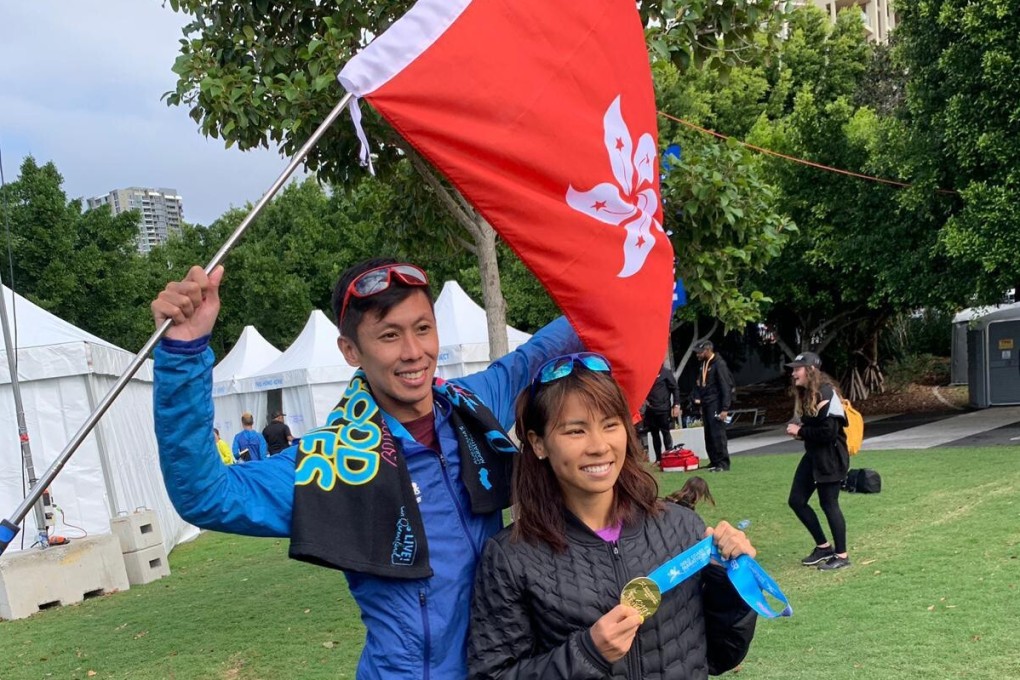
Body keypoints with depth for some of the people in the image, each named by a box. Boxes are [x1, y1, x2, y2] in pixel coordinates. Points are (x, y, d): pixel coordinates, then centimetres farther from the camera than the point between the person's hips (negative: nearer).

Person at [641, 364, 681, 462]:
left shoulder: (666, 372, -2)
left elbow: (675, 389, -4)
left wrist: (676, 405, -10)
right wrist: (644, 398, 4)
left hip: (663, 409, -5)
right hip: (650, 409, 5)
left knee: (665, 432, -2)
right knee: (654, 434, 6)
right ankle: (658, 458, 12)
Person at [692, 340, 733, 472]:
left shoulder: (719, 364, -12)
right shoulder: (703, 364, 13)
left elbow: (726, 387, -16)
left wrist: (725, 409, -19)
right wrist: (697, 397, 8)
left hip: (715, 405, -8)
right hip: (706, 405, 8)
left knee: (717, 434, -8)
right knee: (709, 435, 10)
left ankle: (723, 463, -4)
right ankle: (714, 461, 18)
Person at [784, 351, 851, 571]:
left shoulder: (825, 394, -19)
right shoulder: (805, 394, 9)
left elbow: (828, 431, -25)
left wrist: (800, 432, -15)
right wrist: (798, 430, -3)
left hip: (831, 457, -9)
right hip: (813, 455, 10)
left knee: (828, 504, -1)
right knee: (796, 500, 10)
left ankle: (841, 555, 15)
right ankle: (823, 546, 24)